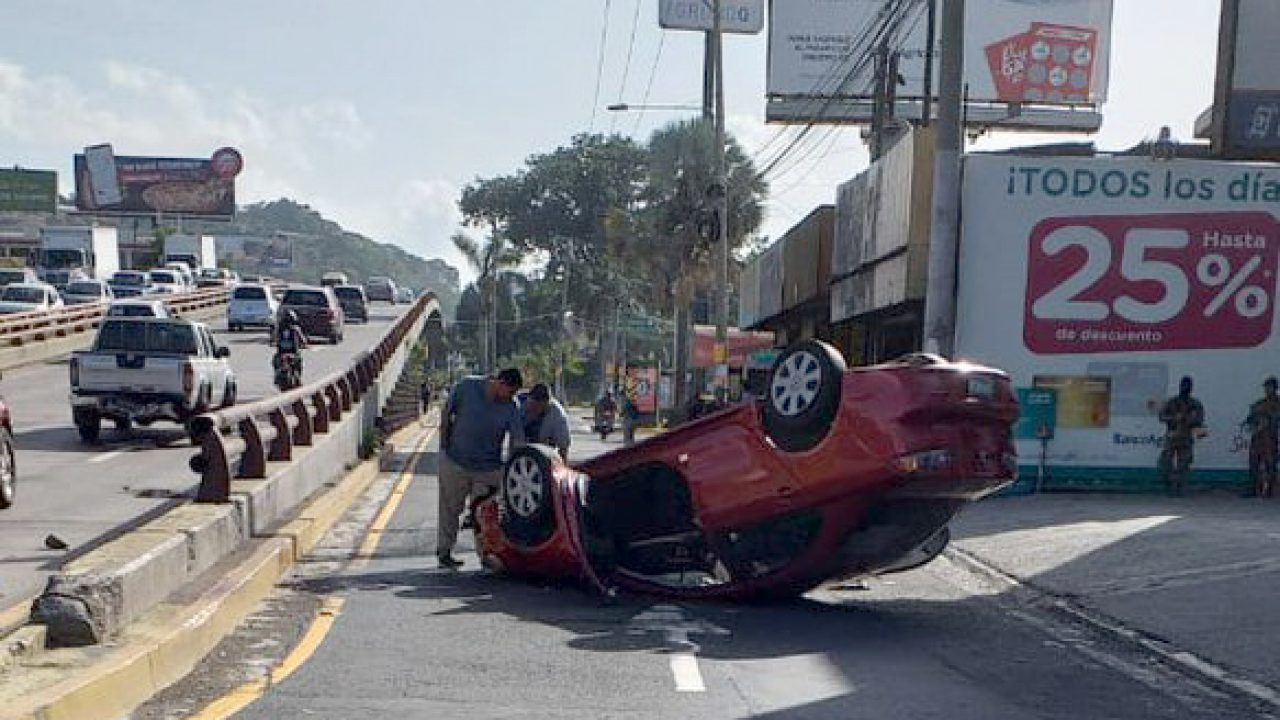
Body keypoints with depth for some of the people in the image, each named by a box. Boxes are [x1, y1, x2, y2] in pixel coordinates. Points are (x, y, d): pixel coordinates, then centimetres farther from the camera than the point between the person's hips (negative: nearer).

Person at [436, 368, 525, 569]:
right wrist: (444, 446, 1)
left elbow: (518, 442, -12)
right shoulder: (466, 386, -12)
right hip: (456, 462, -1)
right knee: (450, 508, 9)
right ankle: (444, 551, 23)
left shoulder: (510, 409, -10)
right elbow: (447, 414, 0)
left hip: (489, 468, 1)